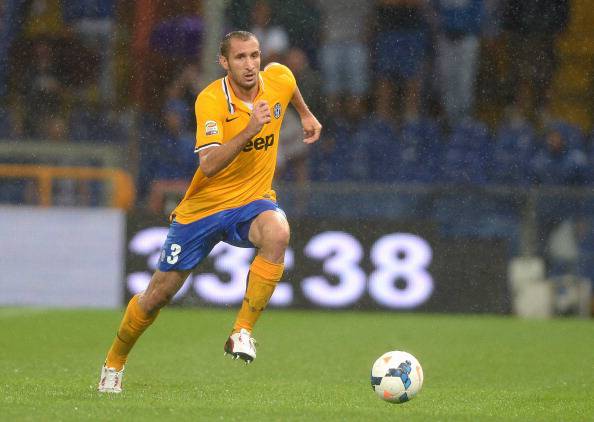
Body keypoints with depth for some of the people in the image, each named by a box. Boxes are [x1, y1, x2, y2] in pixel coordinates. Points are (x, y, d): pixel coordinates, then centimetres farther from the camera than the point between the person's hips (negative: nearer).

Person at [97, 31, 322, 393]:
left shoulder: (279, 79, -7)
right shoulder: (211, 100, -21)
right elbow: (209, 165, -33)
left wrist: (306, 114, 31)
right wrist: (249, 131, -42)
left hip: (252, 201, 2)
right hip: (203, 207, -2)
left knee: (277, 233, -35)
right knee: (159, 293, 5)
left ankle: (242, 332, -26)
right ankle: (115, 362, 32)